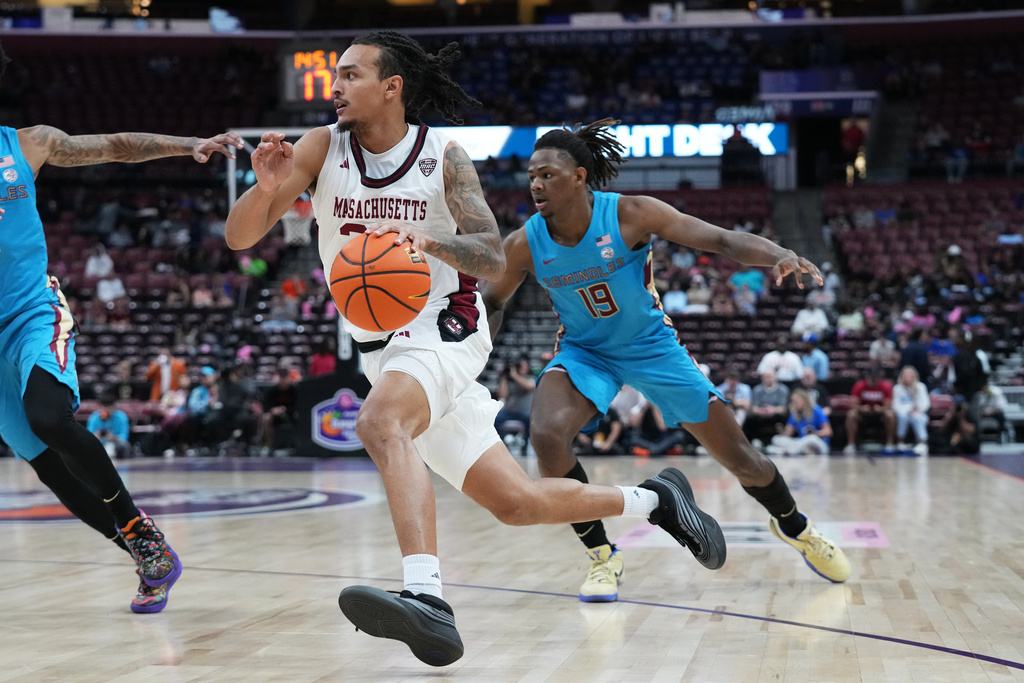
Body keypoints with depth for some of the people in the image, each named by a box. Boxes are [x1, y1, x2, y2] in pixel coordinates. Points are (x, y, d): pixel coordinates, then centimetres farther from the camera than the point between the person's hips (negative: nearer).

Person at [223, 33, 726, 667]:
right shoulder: (322, 147, -1)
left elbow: (494, 259, -15)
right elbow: (239, 237, -7)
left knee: (380, 422, -37)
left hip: (443, 330, -4)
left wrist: (428, 241, -34)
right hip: (379, 349, 5)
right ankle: (653, 500, 30)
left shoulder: (444, 155, -7)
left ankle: (428, 599, -50)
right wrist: (266, 188, -28)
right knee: (517, 502, 7)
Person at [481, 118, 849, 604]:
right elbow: (494, 301, 2)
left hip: (651, 346, -1)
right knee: (546, 435, -30)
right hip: (584, 352, 1)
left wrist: (779, 255, -43)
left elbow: (721, 240, -25)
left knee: (739, 456, 2)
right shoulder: (524, 245, -17)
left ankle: (793, 526, 36)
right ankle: (600, 555, -10)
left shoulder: (629, 214, -24)